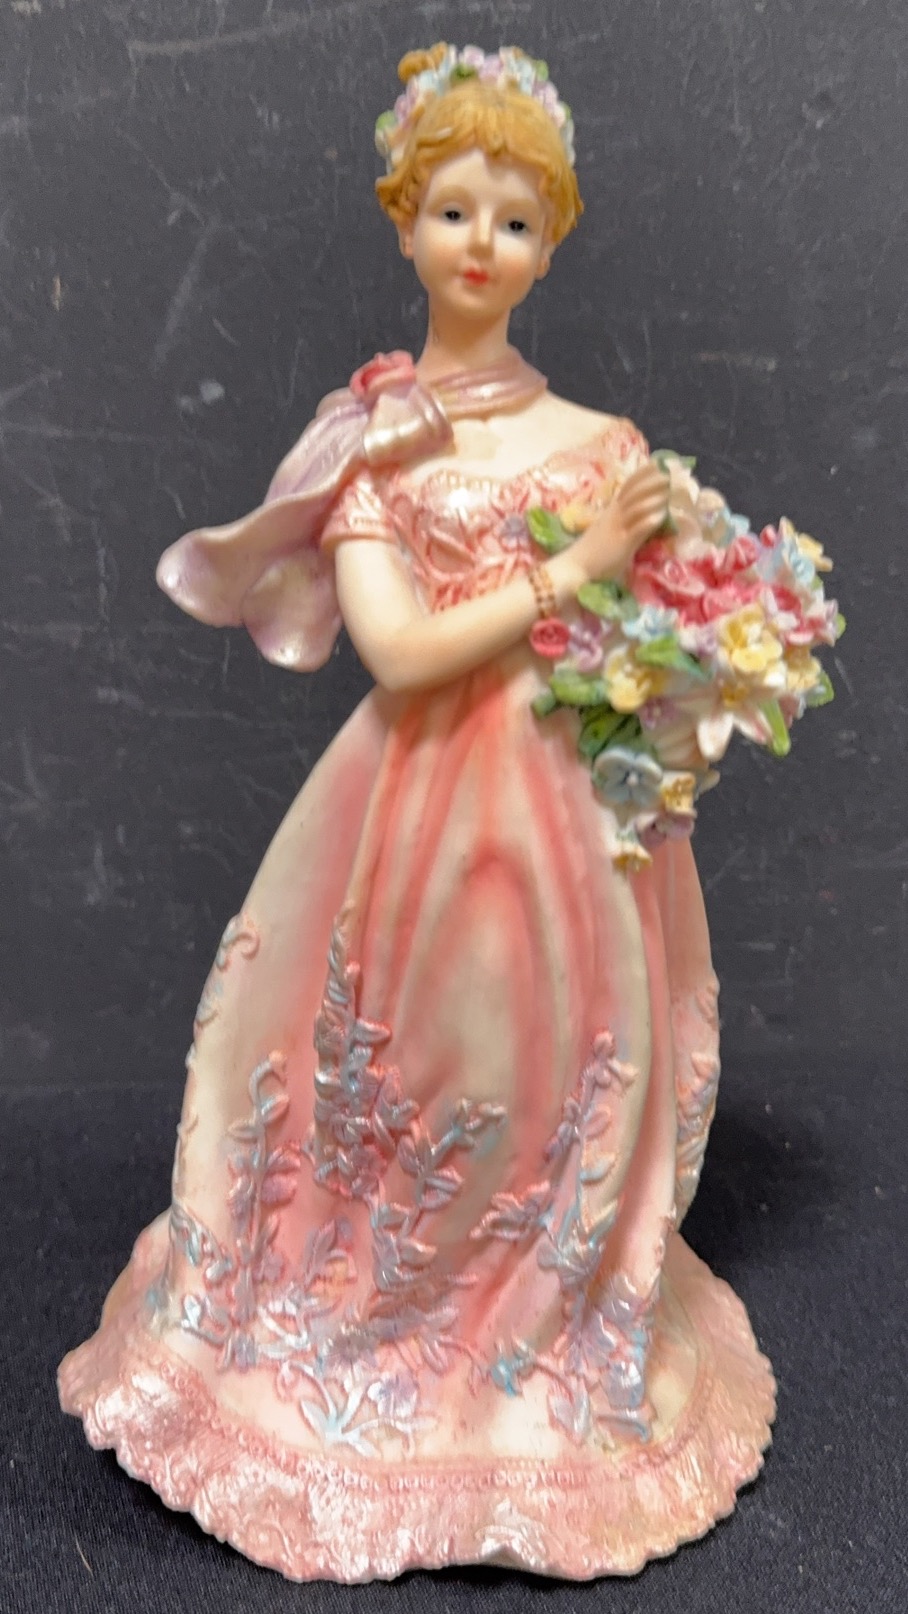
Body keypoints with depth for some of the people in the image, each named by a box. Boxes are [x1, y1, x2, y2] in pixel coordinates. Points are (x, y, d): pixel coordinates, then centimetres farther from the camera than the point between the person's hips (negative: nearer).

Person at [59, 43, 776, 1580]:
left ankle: (544, 1369, 37)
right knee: (392, 1080, 9)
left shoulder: (594, 440, 6)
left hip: (564, 809, 2)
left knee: (546, 1082, 11)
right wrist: (568, 572, -12)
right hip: (415, 804, -1)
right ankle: (352, 1351, 36)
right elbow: (395, 650, -10)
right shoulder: (362, 432, 2)